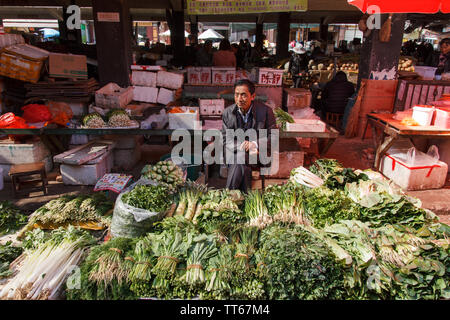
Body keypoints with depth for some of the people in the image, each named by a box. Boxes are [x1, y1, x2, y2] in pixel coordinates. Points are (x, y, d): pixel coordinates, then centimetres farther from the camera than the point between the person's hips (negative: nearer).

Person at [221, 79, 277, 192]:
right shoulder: (228, 113, 3)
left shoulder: (265, 111, -2)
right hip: (234, 154, 2)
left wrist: (255, 144, -17)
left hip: (258, 155, -1)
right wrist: (242, 146, -17)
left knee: (241, 159, -32)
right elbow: (225, 140, 2)